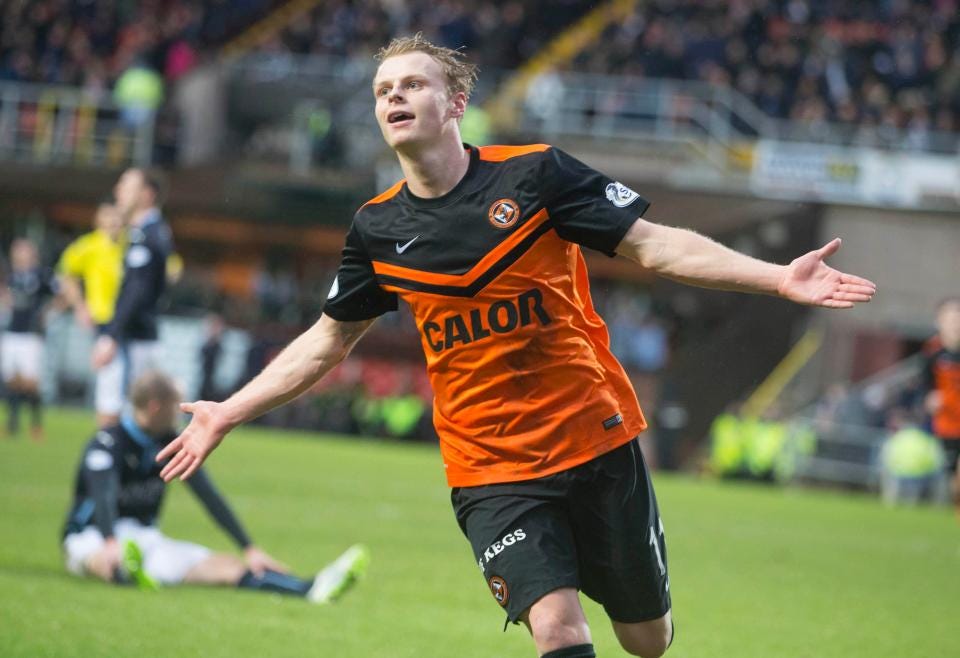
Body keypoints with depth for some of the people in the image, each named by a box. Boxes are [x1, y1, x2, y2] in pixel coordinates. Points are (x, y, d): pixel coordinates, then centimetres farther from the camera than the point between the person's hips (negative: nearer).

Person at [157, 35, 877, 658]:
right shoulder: (378, 229, 1)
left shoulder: (534, 173, -8)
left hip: (596, 438, 0)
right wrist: (228, 413, 13)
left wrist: (778, 277, -15)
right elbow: (328, 340, 15)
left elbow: (655, 244, -6)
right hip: (491, 471, 1)